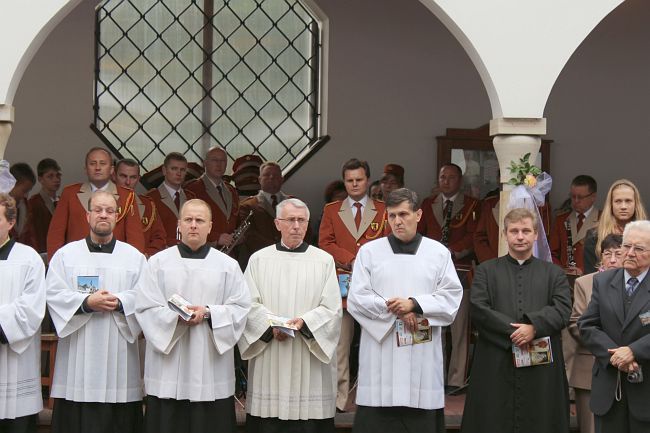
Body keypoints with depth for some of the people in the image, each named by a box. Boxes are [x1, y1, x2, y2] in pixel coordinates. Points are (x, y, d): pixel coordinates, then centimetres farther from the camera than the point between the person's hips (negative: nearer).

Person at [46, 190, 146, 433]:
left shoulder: (134, 257, 10)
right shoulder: (66, 254, 9)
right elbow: (53, 295, -2)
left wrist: (118, 302, -17)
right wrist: (86, 302, -16)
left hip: (119, 357, 0)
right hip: (78, 358, 0)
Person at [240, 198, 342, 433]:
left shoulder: (324, 260, 6)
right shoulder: (259, 259, 8)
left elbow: (332, 308, 0)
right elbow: (250, 305, 2)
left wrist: (304, 322, -16)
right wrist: (271, 324, -15)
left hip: (310, 362, -1)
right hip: (269, 361, 1)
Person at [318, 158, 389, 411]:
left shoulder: (383, 210, 10)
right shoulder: (331, 210, 13)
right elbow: (325, 243, 4)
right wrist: (353, 260, -8)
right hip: (342, 284, 1)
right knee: (339, 344, -2)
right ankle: (338, 398, -1)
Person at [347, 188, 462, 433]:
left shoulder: (439, 253, 8)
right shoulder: (369, 252, 6)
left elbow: (452, 297, 1)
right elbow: (357, 298, -1)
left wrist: (414, 304, -13)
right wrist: (398, 311, -11)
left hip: (422, 355, 1)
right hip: (381, 356, 0)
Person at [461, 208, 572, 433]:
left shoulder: (553, 273, 14)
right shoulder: (486, 271, 11)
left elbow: (563, 309, -1)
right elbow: (478, 310, -3)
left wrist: (534, 326, -17)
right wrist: (512, 332, -12)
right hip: (496, 366, -1)